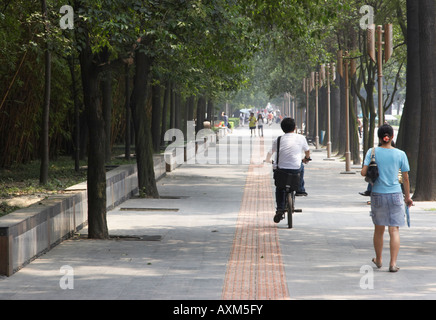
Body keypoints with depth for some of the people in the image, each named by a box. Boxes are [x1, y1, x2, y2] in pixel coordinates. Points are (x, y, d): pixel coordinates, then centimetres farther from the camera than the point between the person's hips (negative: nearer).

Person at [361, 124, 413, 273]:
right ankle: (393, 263, -8)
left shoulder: (372, 152, -4)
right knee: (394, 230, 0)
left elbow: (363, 172, -11)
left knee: (379, 229, 15)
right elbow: (405, 178, 2)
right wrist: (408, 196, 13)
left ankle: (378, 260, 31)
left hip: (377, 194, 1)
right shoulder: (400, 154, -3)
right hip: (395, 194, -1)